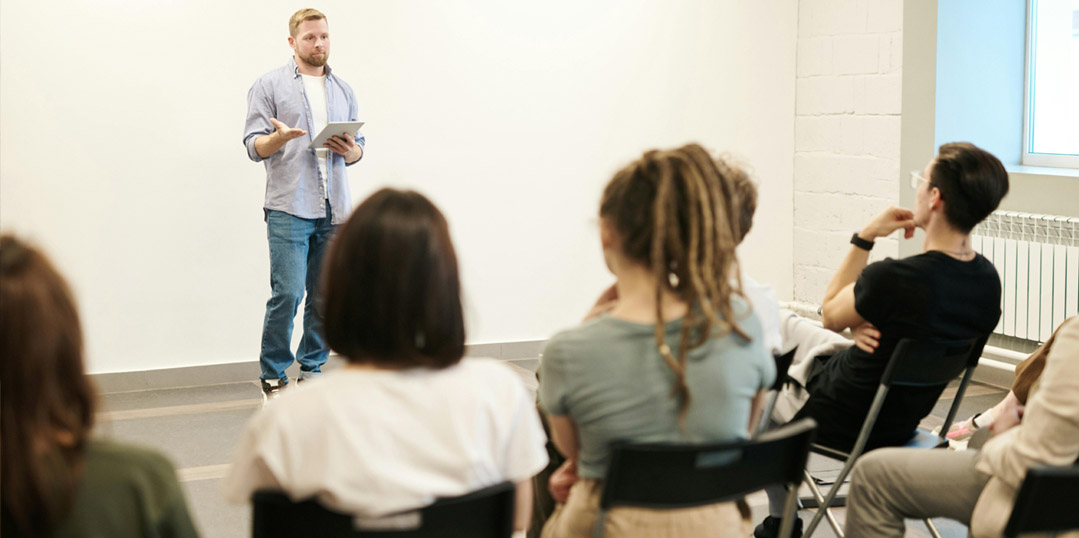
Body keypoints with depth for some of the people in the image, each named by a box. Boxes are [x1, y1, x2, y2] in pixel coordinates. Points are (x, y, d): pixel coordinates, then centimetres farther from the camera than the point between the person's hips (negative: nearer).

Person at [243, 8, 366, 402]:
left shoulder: (344, 91, 19)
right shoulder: (269, 86, 5)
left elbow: (359, 147, 21)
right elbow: (254, 146, 0)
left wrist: (350, 150, -3)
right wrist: (278, 138, -22)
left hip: (334, 210, 5)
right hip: (289, 209, -4)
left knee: (326, 296, 4)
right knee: (288, 294, -11)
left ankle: (312, 370, 17)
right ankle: (273, 377, 1)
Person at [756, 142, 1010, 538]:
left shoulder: (891, 278, -34)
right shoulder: (987, 281, -11)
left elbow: (830, 315, -12)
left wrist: (865, 237, -11)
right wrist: (867, 327, -14)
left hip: (838, 421, -7)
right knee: (786, 325, 27)